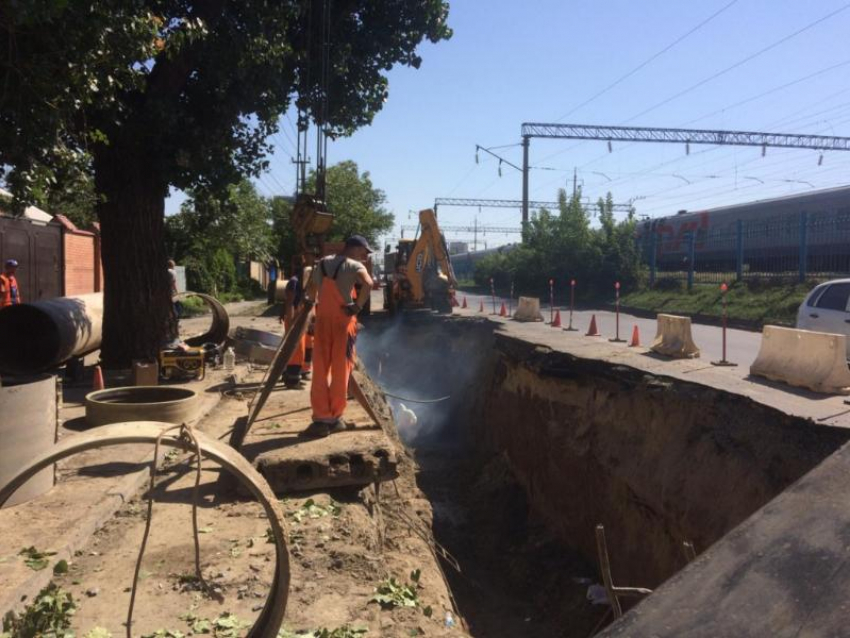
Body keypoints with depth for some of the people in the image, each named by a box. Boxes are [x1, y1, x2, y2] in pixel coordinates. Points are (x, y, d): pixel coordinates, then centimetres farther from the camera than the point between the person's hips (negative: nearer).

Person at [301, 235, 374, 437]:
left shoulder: (321, 264, 14)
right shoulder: (354, 266, -5)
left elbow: (310, 291, 20)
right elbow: (368, 284, -23)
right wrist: (357, 306, -15)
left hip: (322, 320, 4)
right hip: (343, 321, -4)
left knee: (320, 371, 6)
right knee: (341, 370, 5)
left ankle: (321, 419, 5)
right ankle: (335, 418, 10)